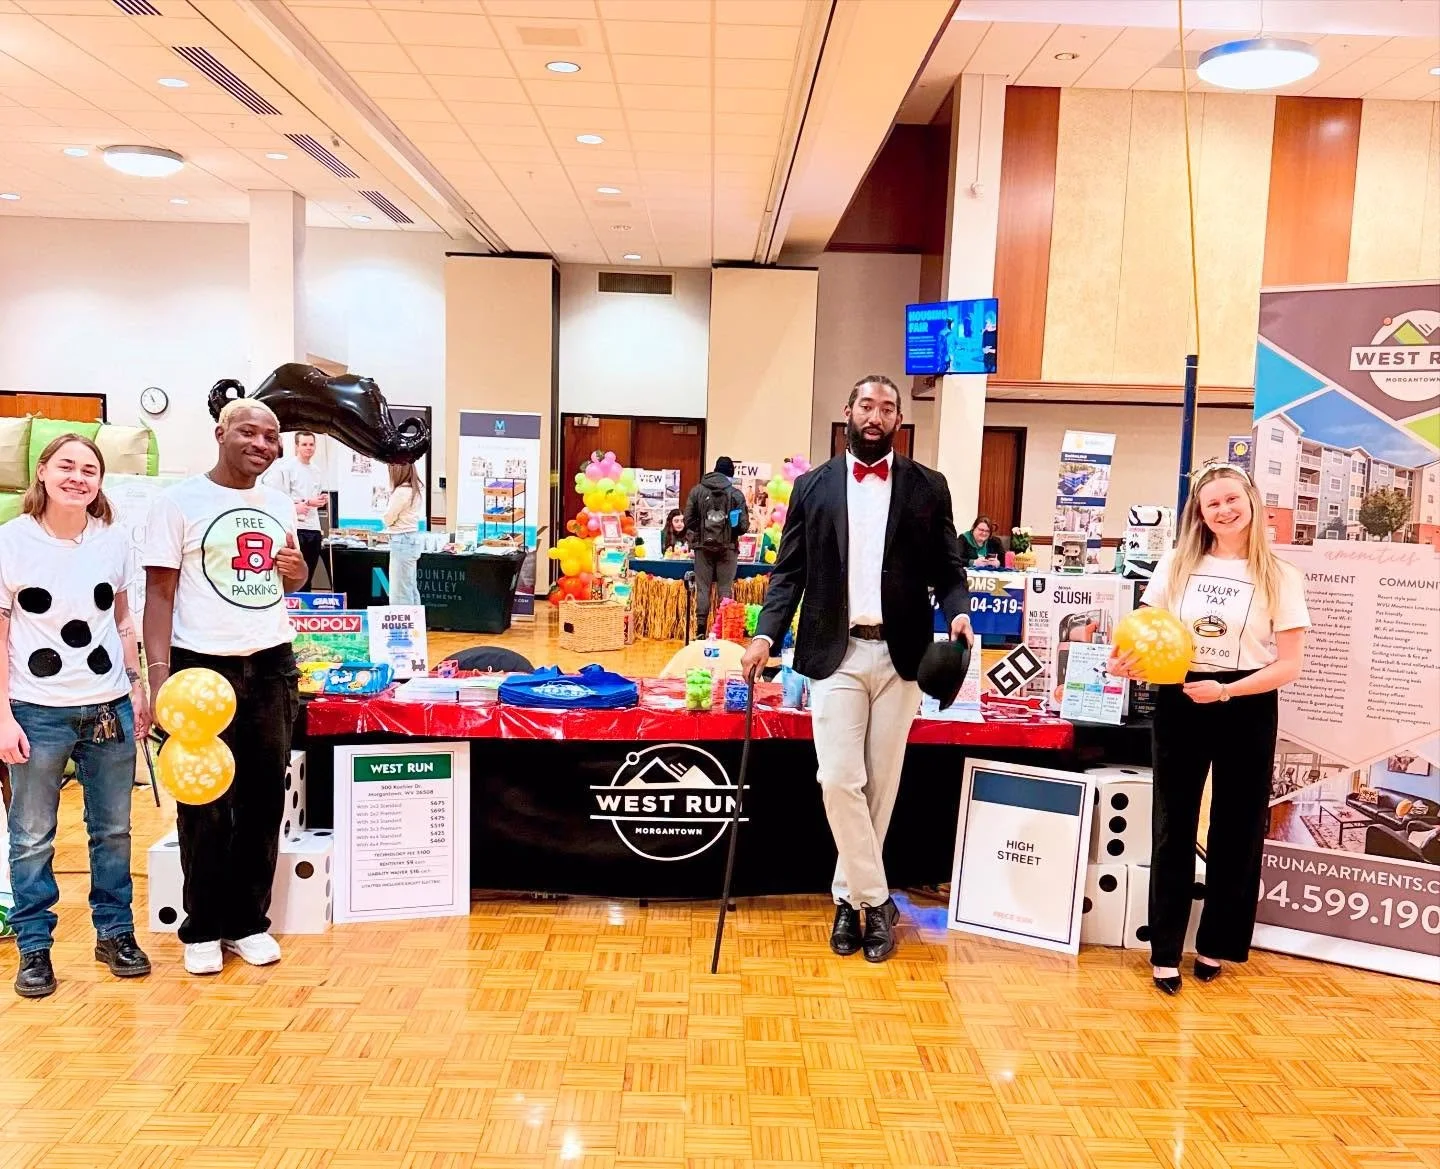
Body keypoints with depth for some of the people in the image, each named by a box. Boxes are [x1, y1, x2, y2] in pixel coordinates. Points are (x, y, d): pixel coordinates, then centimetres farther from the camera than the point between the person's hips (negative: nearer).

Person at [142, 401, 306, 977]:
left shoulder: (279, 505, 11)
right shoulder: (179, 502, -5)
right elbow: (159, 594, -8)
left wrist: (296, 570, -1)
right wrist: (160, 680, -18)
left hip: (272, 666, 5)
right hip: (203, 667, -5)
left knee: (264, 798, 9)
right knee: (205, 805, 5)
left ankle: (249, 921, 23)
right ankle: (202, 930, 21)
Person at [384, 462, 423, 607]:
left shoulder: (401, 491, -18)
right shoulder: (414, 489, 9)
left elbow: (388, 519, -11)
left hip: (402, 540, -10)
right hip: (411, 538, 10)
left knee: (400, 591, -3)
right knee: (410, 588, 15)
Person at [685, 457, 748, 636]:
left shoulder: (697, 490, 0)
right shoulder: (736, 494, -4)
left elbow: (688, 520, -4)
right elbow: (743, 525, -7)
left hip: (703, 546, 1)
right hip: (728, 547, -1)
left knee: (702, 588, 5)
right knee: (725, 589, 5)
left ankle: (701, 630, 3)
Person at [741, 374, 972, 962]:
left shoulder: (929, 487, 6)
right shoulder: (812, 487, 6)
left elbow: (948, 568, 6)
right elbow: (789, 571, 4)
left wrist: (958, 612, -14)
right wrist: (766, 633, -9)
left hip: (900, 655, 1)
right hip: (836, 654, 0)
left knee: (880, 785, 8)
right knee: (839, 780, -7)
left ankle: (849, 895, 25)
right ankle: (875, 900, 10)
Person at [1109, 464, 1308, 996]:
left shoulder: (1280, 577, -3)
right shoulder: (1176, 564, 1)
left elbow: (1289, 664, -6)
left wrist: (1225, 691, -20)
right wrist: (1127, 660, -15)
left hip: (1247, 708, -1)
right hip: (1178, 703, 1)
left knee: (1236, 829, 10)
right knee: (1172, 827, 4)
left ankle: (1216, 945, 27)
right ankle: (1166, 950, 14)